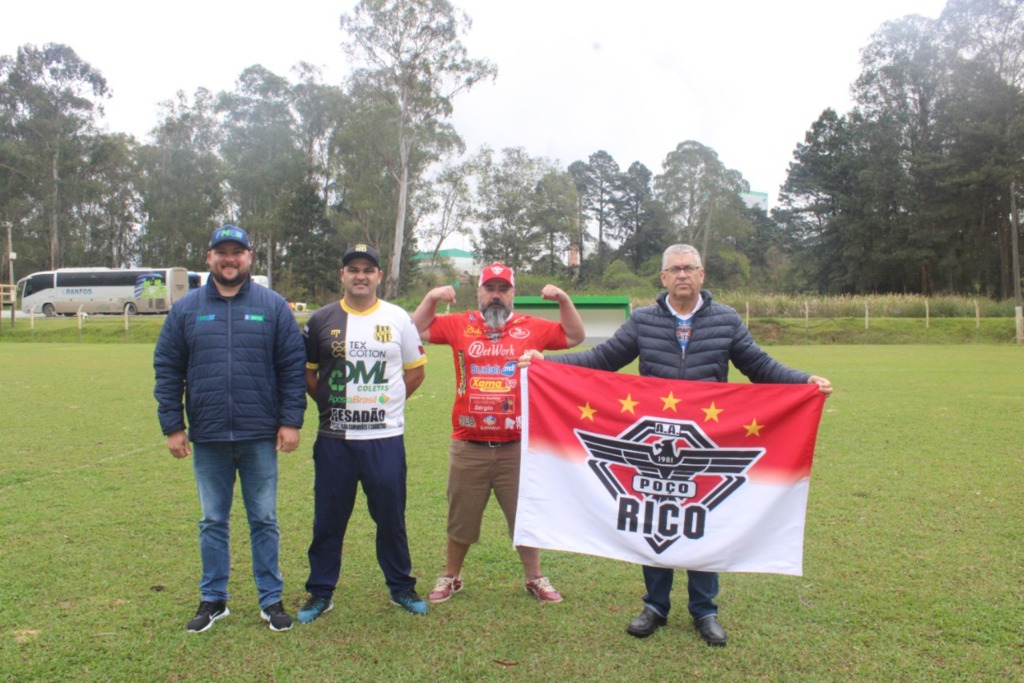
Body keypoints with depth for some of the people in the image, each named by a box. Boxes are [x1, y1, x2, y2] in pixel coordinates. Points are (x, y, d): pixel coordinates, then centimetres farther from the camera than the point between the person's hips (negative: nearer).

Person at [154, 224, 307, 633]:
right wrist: (172, 426, 0)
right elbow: (167, 371, 6)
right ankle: (213, 600, 28)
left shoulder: (274, 307, 2)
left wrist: (291, 420, -6)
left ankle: (271, 599, 21)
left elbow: (293, 367, 0)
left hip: (260, 437, -1)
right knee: (212, 522, 13)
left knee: (264, 521, 8)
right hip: (208, 438, 2)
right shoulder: (185, 309, 5)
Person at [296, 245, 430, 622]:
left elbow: (415, 371, 10)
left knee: (391, 518, 9)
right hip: (334, 439, 1)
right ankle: (320, 592, 25)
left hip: (386, 438, 0)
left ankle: (401, 587, 26)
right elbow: (305, 372, 11)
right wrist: (330, 403, 1)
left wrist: (384, 403, 3)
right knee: (328, 519, 9)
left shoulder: (398, 319, 4)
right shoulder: (321, 320, 4)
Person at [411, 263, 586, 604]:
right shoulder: (459, 325, 3)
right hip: (468, 448, 0)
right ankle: (450, 578, 36)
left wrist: (563, 300, -3)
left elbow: (574, 336, 8)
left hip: (516, 447, 0)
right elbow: (416, 331, 9)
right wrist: (431, 298, -3)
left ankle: (535, 579, 32)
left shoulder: (531, 327, 2)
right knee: (461, 519, 16)